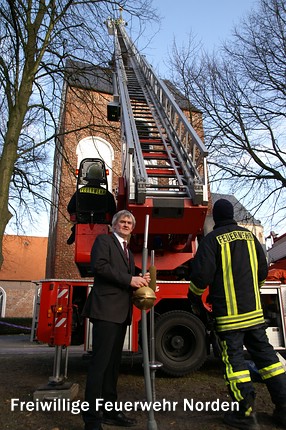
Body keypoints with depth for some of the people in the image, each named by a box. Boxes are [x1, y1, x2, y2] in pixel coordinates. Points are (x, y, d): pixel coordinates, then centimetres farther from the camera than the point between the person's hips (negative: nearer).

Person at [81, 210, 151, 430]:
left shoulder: (128, 252, 25)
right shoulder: (104, 240, 1)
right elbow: (99, 265, -16)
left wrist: (140, 281, 4)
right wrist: (129, 279, -16)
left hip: (121, 313, 9)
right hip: (106, 310, -9)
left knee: (113, 362, 13)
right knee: (100, 362, -8)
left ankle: (109, 410, 22)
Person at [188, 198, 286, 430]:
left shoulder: (212, 239, -10)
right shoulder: (249, 236, 7)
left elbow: (202, 275, -14)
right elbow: (263, 271, 12)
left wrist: (194, 293, 6)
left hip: (228, 312, -5)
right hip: (254, 310, 6)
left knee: (234, 357, 2)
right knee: (265, 353, 13)